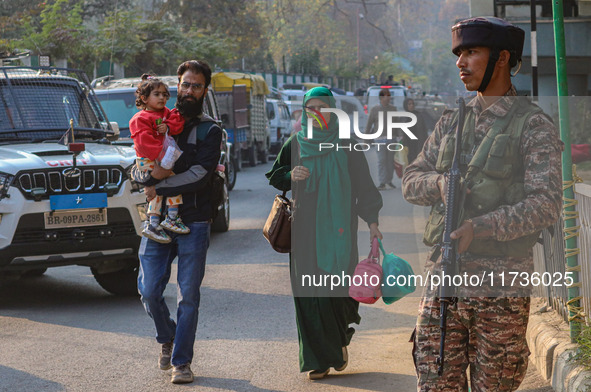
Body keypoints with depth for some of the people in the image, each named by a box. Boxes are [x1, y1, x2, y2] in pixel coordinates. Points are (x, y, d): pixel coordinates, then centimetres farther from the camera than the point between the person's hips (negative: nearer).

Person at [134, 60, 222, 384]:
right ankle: (168, 339, 27)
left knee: (188, 296, -1)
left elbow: (199, 176, -11)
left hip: (194, 222, -2)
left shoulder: (209, 130, 3)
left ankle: (181, 362, 8)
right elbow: (137, 173, 7)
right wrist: (151, 173, -16)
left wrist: (159, 188, -12)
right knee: (149, 291, -1)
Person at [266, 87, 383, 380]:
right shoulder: (295, 144, 8)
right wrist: (290, 176, -7)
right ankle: (319, 359, 4)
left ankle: (339, 341, 20)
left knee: (335, 290, -7)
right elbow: (274, 176, 16)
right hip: (305, 229, 2)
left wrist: (371, 221, -5)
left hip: (337, 229, -2)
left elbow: (363, 184, 3)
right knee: (309, 293, -3)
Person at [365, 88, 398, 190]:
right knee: (382, 160, -9)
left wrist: (399, 136, 8)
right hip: (380, 138, -3)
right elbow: (369, 124, 3)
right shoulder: (375, 109, 1)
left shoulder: (393, 108, 9)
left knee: (390, 160, 5)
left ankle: (389, 181, 15)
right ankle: (382, 183, -9)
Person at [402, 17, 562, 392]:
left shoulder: (534, 126, -4)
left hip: (501, 282, -5)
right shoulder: (451, 123, 15)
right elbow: (412, 180, 16)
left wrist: (482, 227, -24)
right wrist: (440, 183, -7)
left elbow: (546, 203, -13)